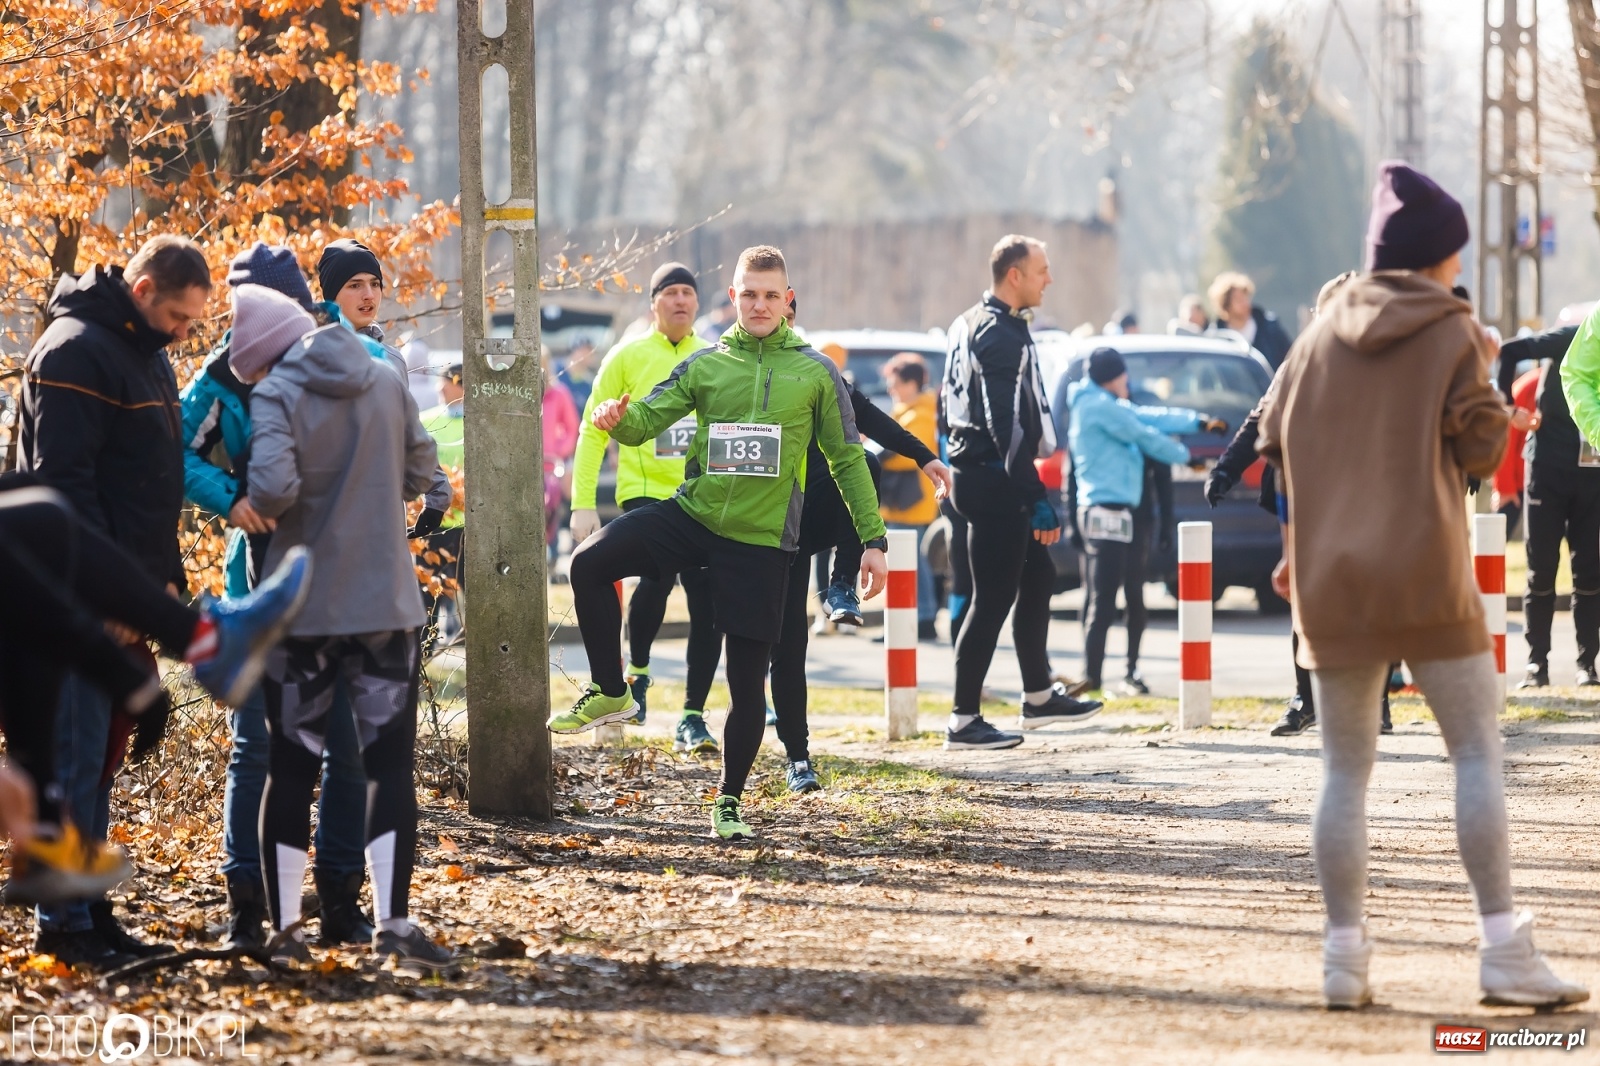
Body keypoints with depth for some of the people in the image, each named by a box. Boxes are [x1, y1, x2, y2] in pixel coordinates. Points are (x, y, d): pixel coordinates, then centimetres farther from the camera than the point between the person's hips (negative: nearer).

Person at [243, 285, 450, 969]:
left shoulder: (276, 394, -11)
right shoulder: (386, 380, 3)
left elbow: (272, 485, -24)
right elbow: (422, 471, 9)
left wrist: (264, 509, -3)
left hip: (301, 605, -2)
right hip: (387, 603, 2)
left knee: (291, 768, 9)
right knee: (390, 764, 3)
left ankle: (284, 928, 10)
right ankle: (393, 927, -6)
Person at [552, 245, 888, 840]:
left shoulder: (816, 373, 2)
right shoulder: (706, 366, 6)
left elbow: (847, 459, 7)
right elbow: (645, 420, 2)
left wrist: (873, 540, 2)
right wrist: (617, 418, -23)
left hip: (761, 540, -2)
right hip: (693, 515, 2)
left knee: (747, 680, 0)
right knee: (590, 563, -21)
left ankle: (730, 802, 16)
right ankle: (609, 692, -4)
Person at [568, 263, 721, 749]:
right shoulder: (628, 357, 3)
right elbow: (593, 432, 4)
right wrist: (582, 504, -4)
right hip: (646, 491, -3)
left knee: (708, 607, -1)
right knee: (657, 578, -24)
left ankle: (692, 717, 10)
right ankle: (637, 670, 4)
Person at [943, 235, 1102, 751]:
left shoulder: (968, 326, 14)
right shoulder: (1002, 336, -18)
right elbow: (1008, 426, -24)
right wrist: (1038, 501, -23)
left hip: (978, 471, 10)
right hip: (995, 481, -10)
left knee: (1037, 577, 19)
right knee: (994, 597, -6)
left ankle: (1039, 695, 28)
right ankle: (963, 721, -3)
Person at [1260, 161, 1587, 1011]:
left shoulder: (1324, 331, 9)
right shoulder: (1452, 334, -2)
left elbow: (1275, 438, 11)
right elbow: (1481, 451, -1)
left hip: (1330, 582, 4)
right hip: (1427, 579, -4)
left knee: (1345, 770, 8)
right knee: (1478, 751, 1)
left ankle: (1345, 951, 4)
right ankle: (1503, 947, -7)